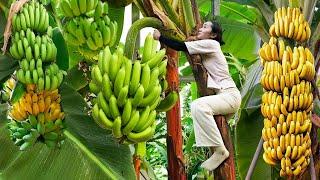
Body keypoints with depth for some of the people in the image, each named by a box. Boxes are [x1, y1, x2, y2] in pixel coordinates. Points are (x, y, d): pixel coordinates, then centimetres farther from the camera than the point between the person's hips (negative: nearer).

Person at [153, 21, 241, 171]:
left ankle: (220, 150, -26)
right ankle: (214, 152, 22)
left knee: (198, 105, -31)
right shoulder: (206, 48, 19)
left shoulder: (211, 44, -9)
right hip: (222, 95, 11)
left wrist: (160, 37, -3)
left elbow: (181, 47, -12)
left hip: (230, 95, -11)